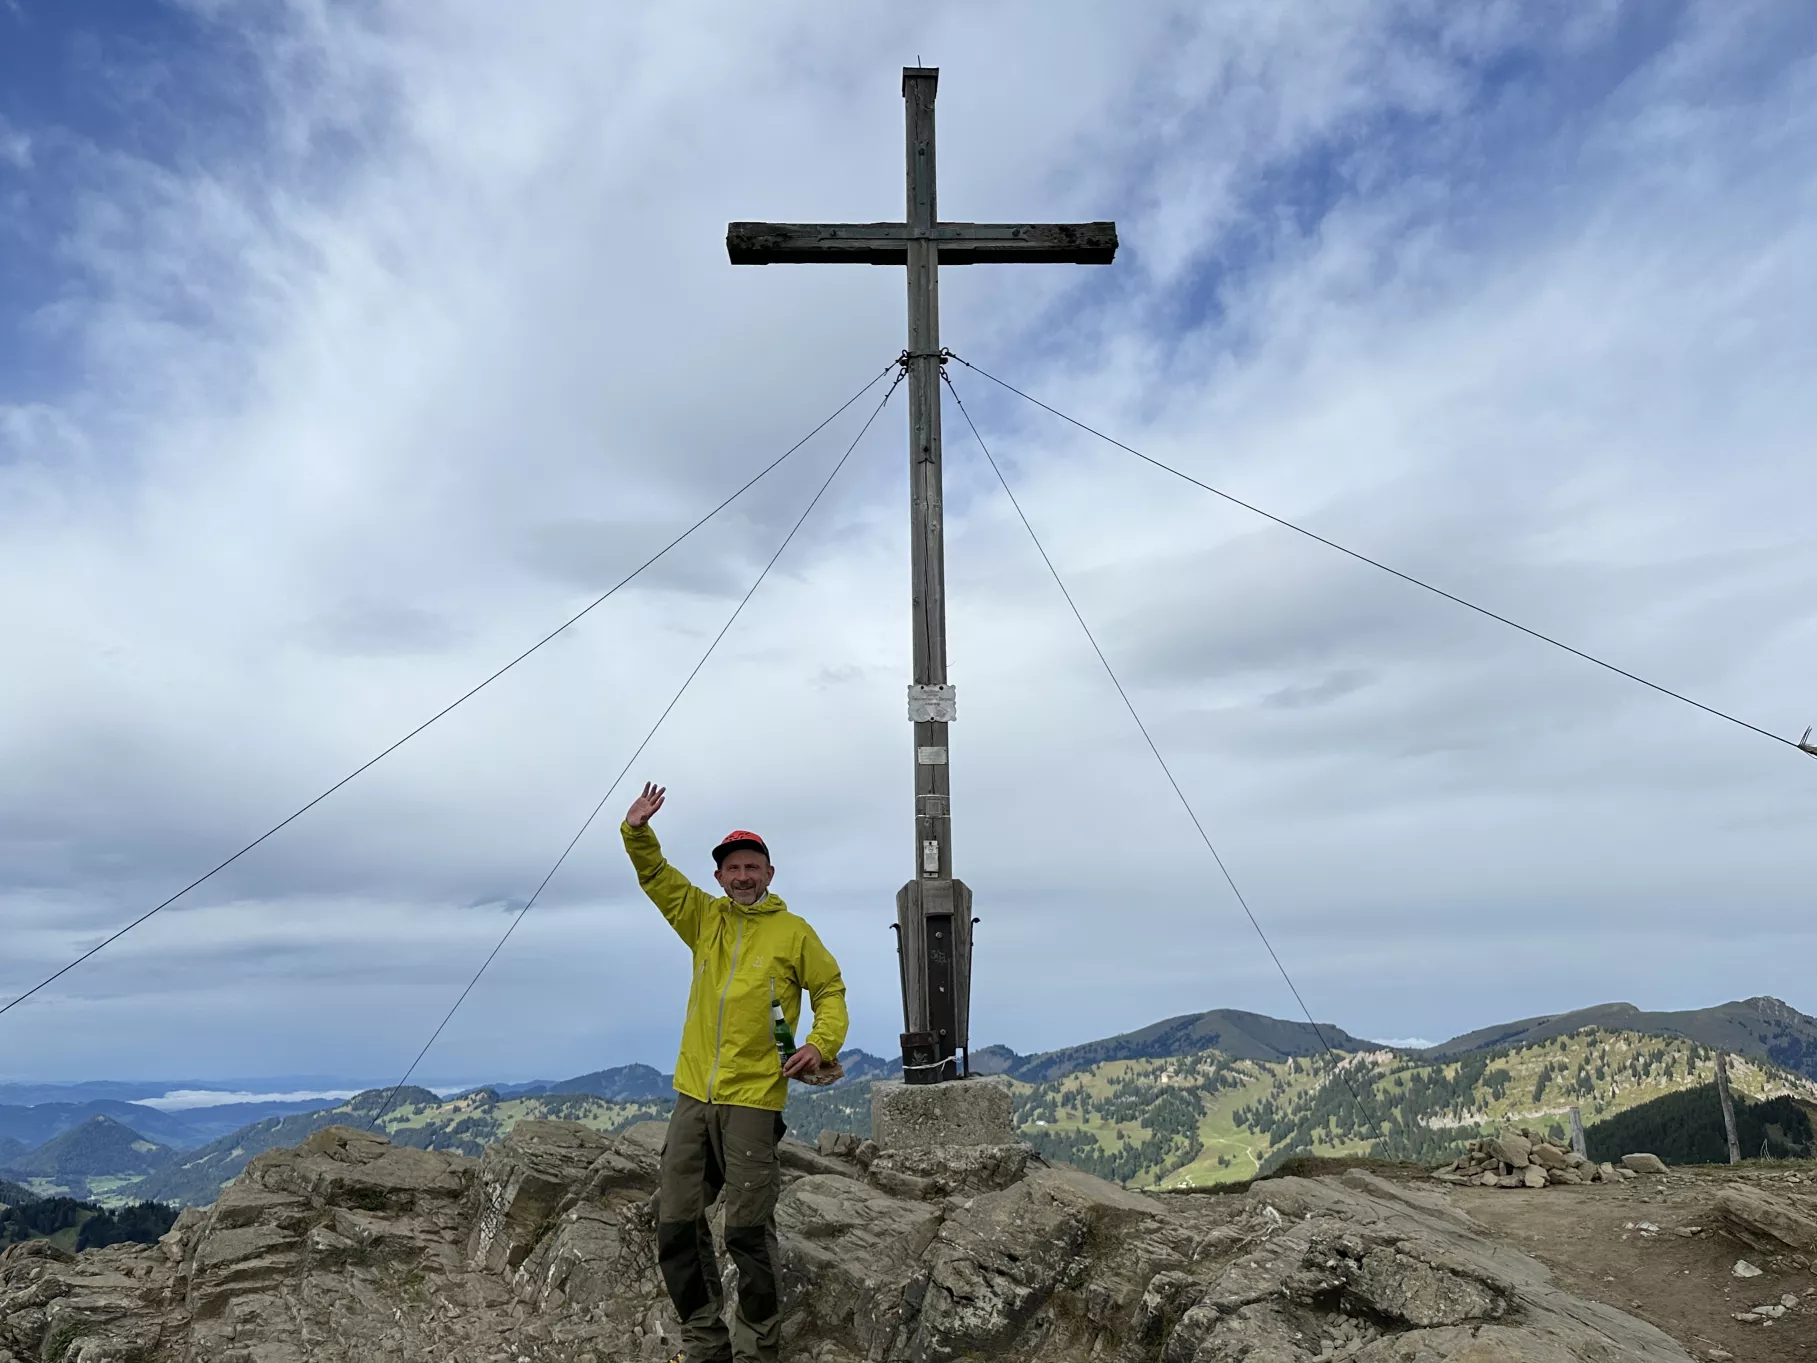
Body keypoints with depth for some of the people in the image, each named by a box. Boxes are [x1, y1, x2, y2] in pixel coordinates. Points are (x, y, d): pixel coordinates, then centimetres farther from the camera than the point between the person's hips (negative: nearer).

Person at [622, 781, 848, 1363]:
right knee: (676, 1223, 8)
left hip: (754, 1099, -4)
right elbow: (655, 875, 8)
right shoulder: (705, 917, 11)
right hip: (693, 1095, 5)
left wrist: (820, 1043, -8)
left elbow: (830, 991, 8)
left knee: (748, 1230, -2)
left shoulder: (794, 932, 1)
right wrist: (637, 832, -10)